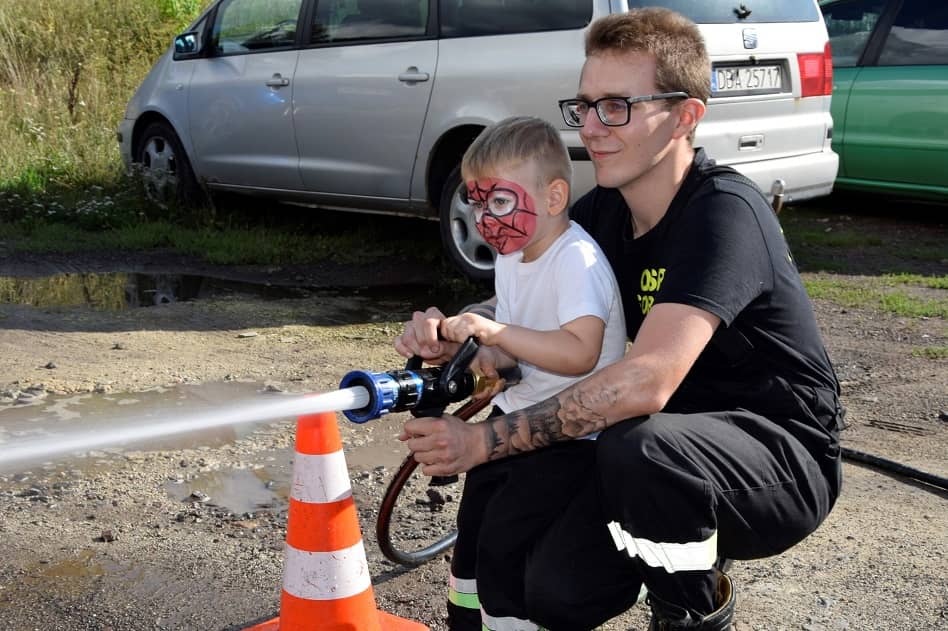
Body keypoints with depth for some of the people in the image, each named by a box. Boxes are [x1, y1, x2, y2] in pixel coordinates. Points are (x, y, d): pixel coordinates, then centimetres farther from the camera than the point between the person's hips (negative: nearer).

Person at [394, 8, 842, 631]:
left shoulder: (723, 211, -25)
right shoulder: (602, 212, 0)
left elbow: (645, 381, -36)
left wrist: (487, 440, -32)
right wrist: (448, 337, -15)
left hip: (782, 457, -6)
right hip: (670, 453, 6)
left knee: (636, 444, -36)